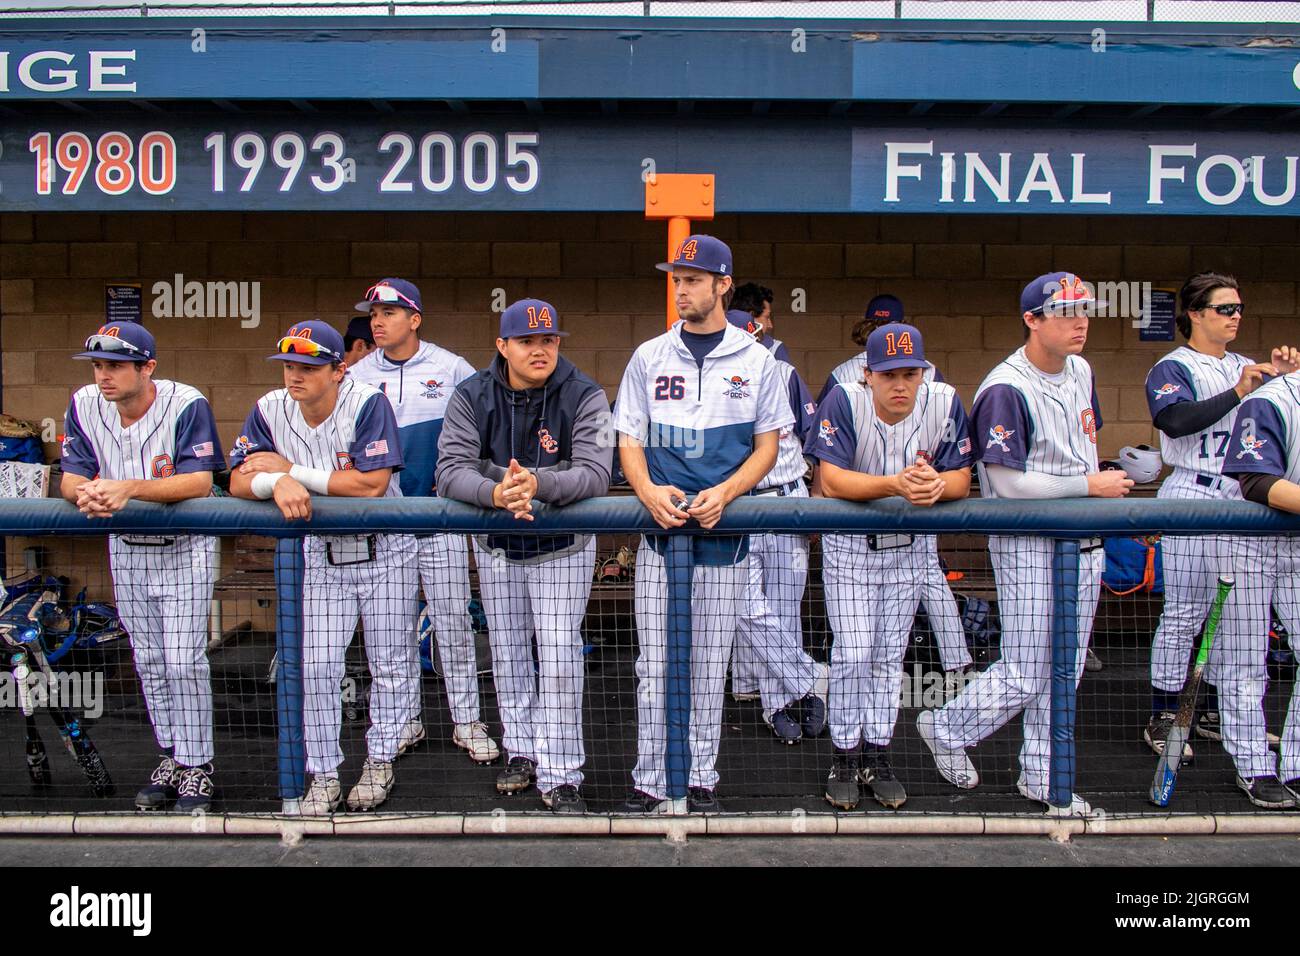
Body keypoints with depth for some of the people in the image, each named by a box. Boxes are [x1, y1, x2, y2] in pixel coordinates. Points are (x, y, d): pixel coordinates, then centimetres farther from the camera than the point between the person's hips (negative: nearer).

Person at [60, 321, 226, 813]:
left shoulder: (186, 404, -21)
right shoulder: (85, 405, -6)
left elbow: (200, 481, -29)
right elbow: (71, 477, -5)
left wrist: (129, 488, -40)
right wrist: (86, 492, -29)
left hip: (185, 550, -5)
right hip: (126, 549, 5)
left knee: (184, 662, -6)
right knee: (148, 662, 13)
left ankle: (197, 767, 8)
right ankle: (172, 758, 27)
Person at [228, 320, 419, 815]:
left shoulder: (367, 403, -19)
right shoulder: (270, 410, -5)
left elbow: (371, 484, -27)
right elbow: (240, 482, -7)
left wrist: (292, 469, -22)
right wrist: (278, 483, -30)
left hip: (385, 551, -3)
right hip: (321, 554, 3)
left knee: (390, 663, 7)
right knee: (315, 668, -1)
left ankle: (380, 760, 28)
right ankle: (323, 774, 15)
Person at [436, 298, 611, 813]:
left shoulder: (584, 397, -17)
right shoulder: (471, 396, -11)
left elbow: (594, 473, -29)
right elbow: (451, 470, -23)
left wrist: (539, 485, -47)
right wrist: (494, 492, -45)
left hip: (563, 543, -3)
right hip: (494, 543, 3)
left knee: (559, 655, -7)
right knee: (507, 650, 14)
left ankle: (561, 775, 3)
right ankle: (522, 751, 32)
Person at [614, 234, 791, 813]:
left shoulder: (755, 360, 5)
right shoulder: (650, 356, 9)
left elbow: (767, 445, 5)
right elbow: (629, 441, 8)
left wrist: (724, 493, -13)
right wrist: (649, 490, -13)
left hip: (725, 529, -1)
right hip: (659, 527, 1)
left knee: (710, 665, 5)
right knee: (654, 663, 2)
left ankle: (703, 780, 18)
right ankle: (649, 783, 12)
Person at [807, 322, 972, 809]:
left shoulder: (944, 404, -12)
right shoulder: (844, 402, -20)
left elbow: (961, 479, -11)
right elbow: (831, 480, -27)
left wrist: (936, 485, -35)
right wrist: (896, 484, -42)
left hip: (911, 548, 3)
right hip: (850, 545, -3)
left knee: (890, 655, 11)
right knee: (852, 654, -4)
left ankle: (877, 755, 24)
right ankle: (844, 756, 14)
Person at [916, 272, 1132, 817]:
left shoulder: (1080, 372, 9)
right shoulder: (1006, 389, -19)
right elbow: (1007, 481, -23)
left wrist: (1105, 487, 11)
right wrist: (1089, 485, -17)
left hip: (1084, 541, 8)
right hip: (1027, 545, -8)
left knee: (1064, 670, 13)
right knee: (1025, 675, -3)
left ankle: (1041, 776, 26)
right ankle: (947, 728, 21)